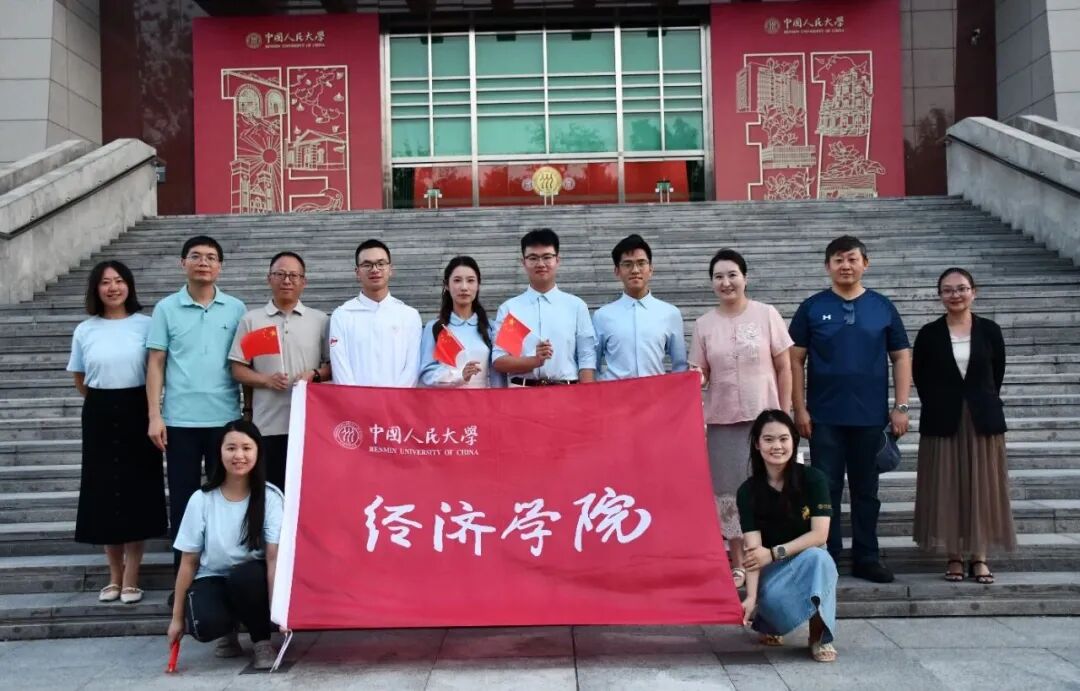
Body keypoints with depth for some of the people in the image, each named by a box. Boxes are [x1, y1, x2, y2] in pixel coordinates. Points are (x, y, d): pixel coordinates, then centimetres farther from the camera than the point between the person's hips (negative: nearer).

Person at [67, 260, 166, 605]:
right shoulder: (85, 331, 5)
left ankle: (131, 578, 10)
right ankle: (115, 577, 18)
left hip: (136, 412, -2)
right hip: (100, 416, 2)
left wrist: (153, 410, 1)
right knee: (104, 493, 6)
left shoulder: (145, 325, -3)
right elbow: (80, 379, 16)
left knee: (137, 491, 0)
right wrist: (103, 400, 12)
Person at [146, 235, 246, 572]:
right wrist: (155, 415, -4)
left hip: (226, 418, 1)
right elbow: (156, 363, 3)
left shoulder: (236, 309, 5)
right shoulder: (166, 308, 4)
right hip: (180, 419, 0)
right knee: (183, 497, 6)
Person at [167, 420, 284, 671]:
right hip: (213, 579, 1)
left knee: (243, 575, -36)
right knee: (205, 626, -30)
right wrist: (177, 617, 2)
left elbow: (274, 557, -19)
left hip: (252, 579, -1)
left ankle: (262, 640, -9)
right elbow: (189, 562, -1)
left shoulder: (270, 497, -13)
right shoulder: (202, 500, -7)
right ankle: (229, 629, 8)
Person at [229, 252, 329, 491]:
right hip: (267, 424, 0)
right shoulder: (251, 320, 7)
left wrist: (315, 375, -11)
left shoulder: (320, 320, 8)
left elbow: (333, 364, 10)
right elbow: (238, 369, 6)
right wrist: (266, 380, -12)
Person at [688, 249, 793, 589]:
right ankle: (737, 564, 16)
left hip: (764, 416, -2)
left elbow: (784, 368, 1)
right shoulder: (704, 323, 3)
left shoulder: (766, 314, -1)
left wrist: (784, 414, -1)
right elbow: (699, 374, 6)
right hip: (723, 420, 2)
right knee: (729, 489, 6)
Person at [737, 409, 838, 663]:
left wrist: (775, 553, -22)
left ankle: (820, 635, -19)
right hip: (770, 572, 0)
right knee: (773, 598, -34)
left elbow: (819, 535, -16)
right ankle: (769, 624, 4)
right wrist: (751, 596, -32)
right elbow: (753, 549, -18)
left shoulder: (813, 479, -11)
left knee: (818, 557, -36)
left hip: (808, 560, 0)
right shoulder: (748, 491, -10)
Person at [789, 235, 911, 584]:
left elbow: (901, 357, 7)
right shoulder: (812, 308, 1)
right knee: (825, 489, 4)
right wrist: (800, 409, -5)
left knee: (866, 490, 11)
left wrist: (901, 406, 0)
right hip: (824, 417, -1)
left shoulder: (883, 307, 4)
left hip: (871, 416, 1)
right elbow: (796, 360, 1)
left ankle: (866, 558, 21)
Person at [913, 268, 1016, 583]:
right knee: (946, 487, 1)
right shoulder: (929, 334, -1)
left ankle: (979, 557, 11)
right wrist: (940, 404, 1)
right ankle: (954, 556, 10)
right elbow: (920, 378, 5)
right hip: (942, 420, 0)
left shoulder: (989, 330, 1)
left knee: (982, 486, 3)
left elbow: (997, 374, 8)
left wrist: (982, 402, 6)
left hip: (983, 419, 1)